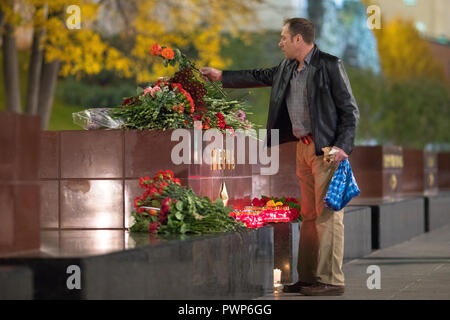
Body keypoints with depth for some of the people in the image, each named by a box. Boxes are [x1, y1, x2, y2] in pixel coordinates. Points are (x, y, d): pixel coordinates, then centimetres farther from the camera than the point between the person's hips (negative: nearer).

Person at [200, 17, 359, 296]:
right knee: (309, 215, 9)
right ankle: (308, 277, 14)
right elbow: (259, 77, 29)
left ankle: (331, 281, -7)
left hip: (327, 149, -8)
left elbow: (350, 110, -10)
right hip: (303, 147, 8)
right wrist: (220, 76, 32)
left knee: (328, 215, -8)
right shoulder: (287, 69, 14)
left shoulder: (330, 65, -9)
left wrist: (343, 146, -19)